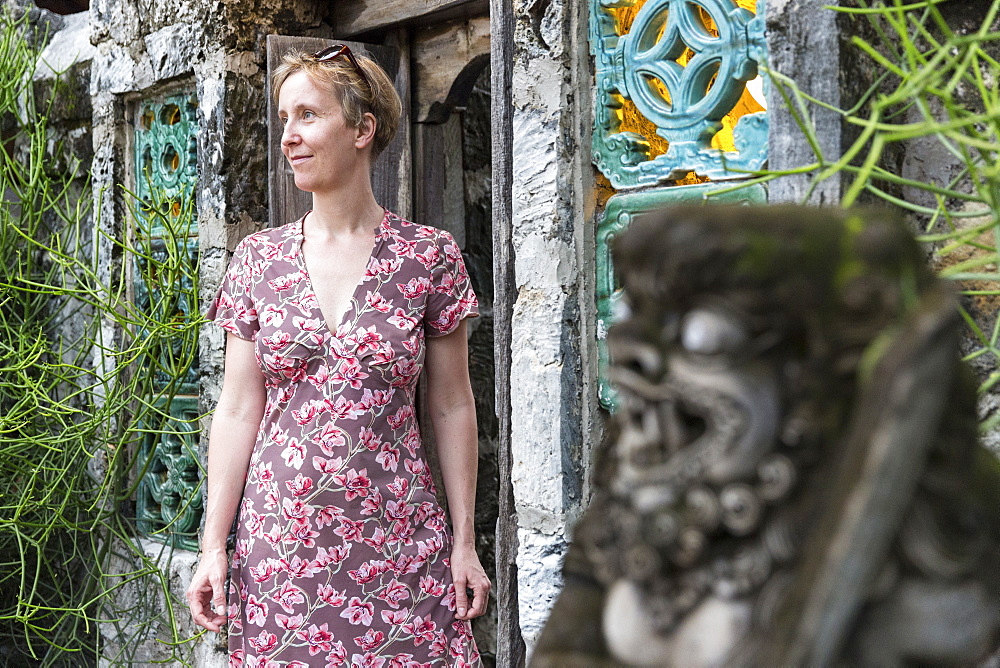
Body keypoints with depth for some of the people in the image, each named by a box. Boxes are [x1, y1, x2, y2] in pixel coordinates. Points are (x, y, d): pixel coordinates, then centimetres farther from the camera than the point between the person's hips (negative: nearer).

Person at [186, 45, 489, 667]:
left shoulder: (430, 256, -2)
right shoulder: (259, 259, 4)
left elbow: (452, 407, 2)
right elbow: (239, 410, 4)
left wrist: (465, 541, 0)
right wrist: (213, 545, 1)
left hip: (397, 543, -1)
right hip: (279, 544, 2)